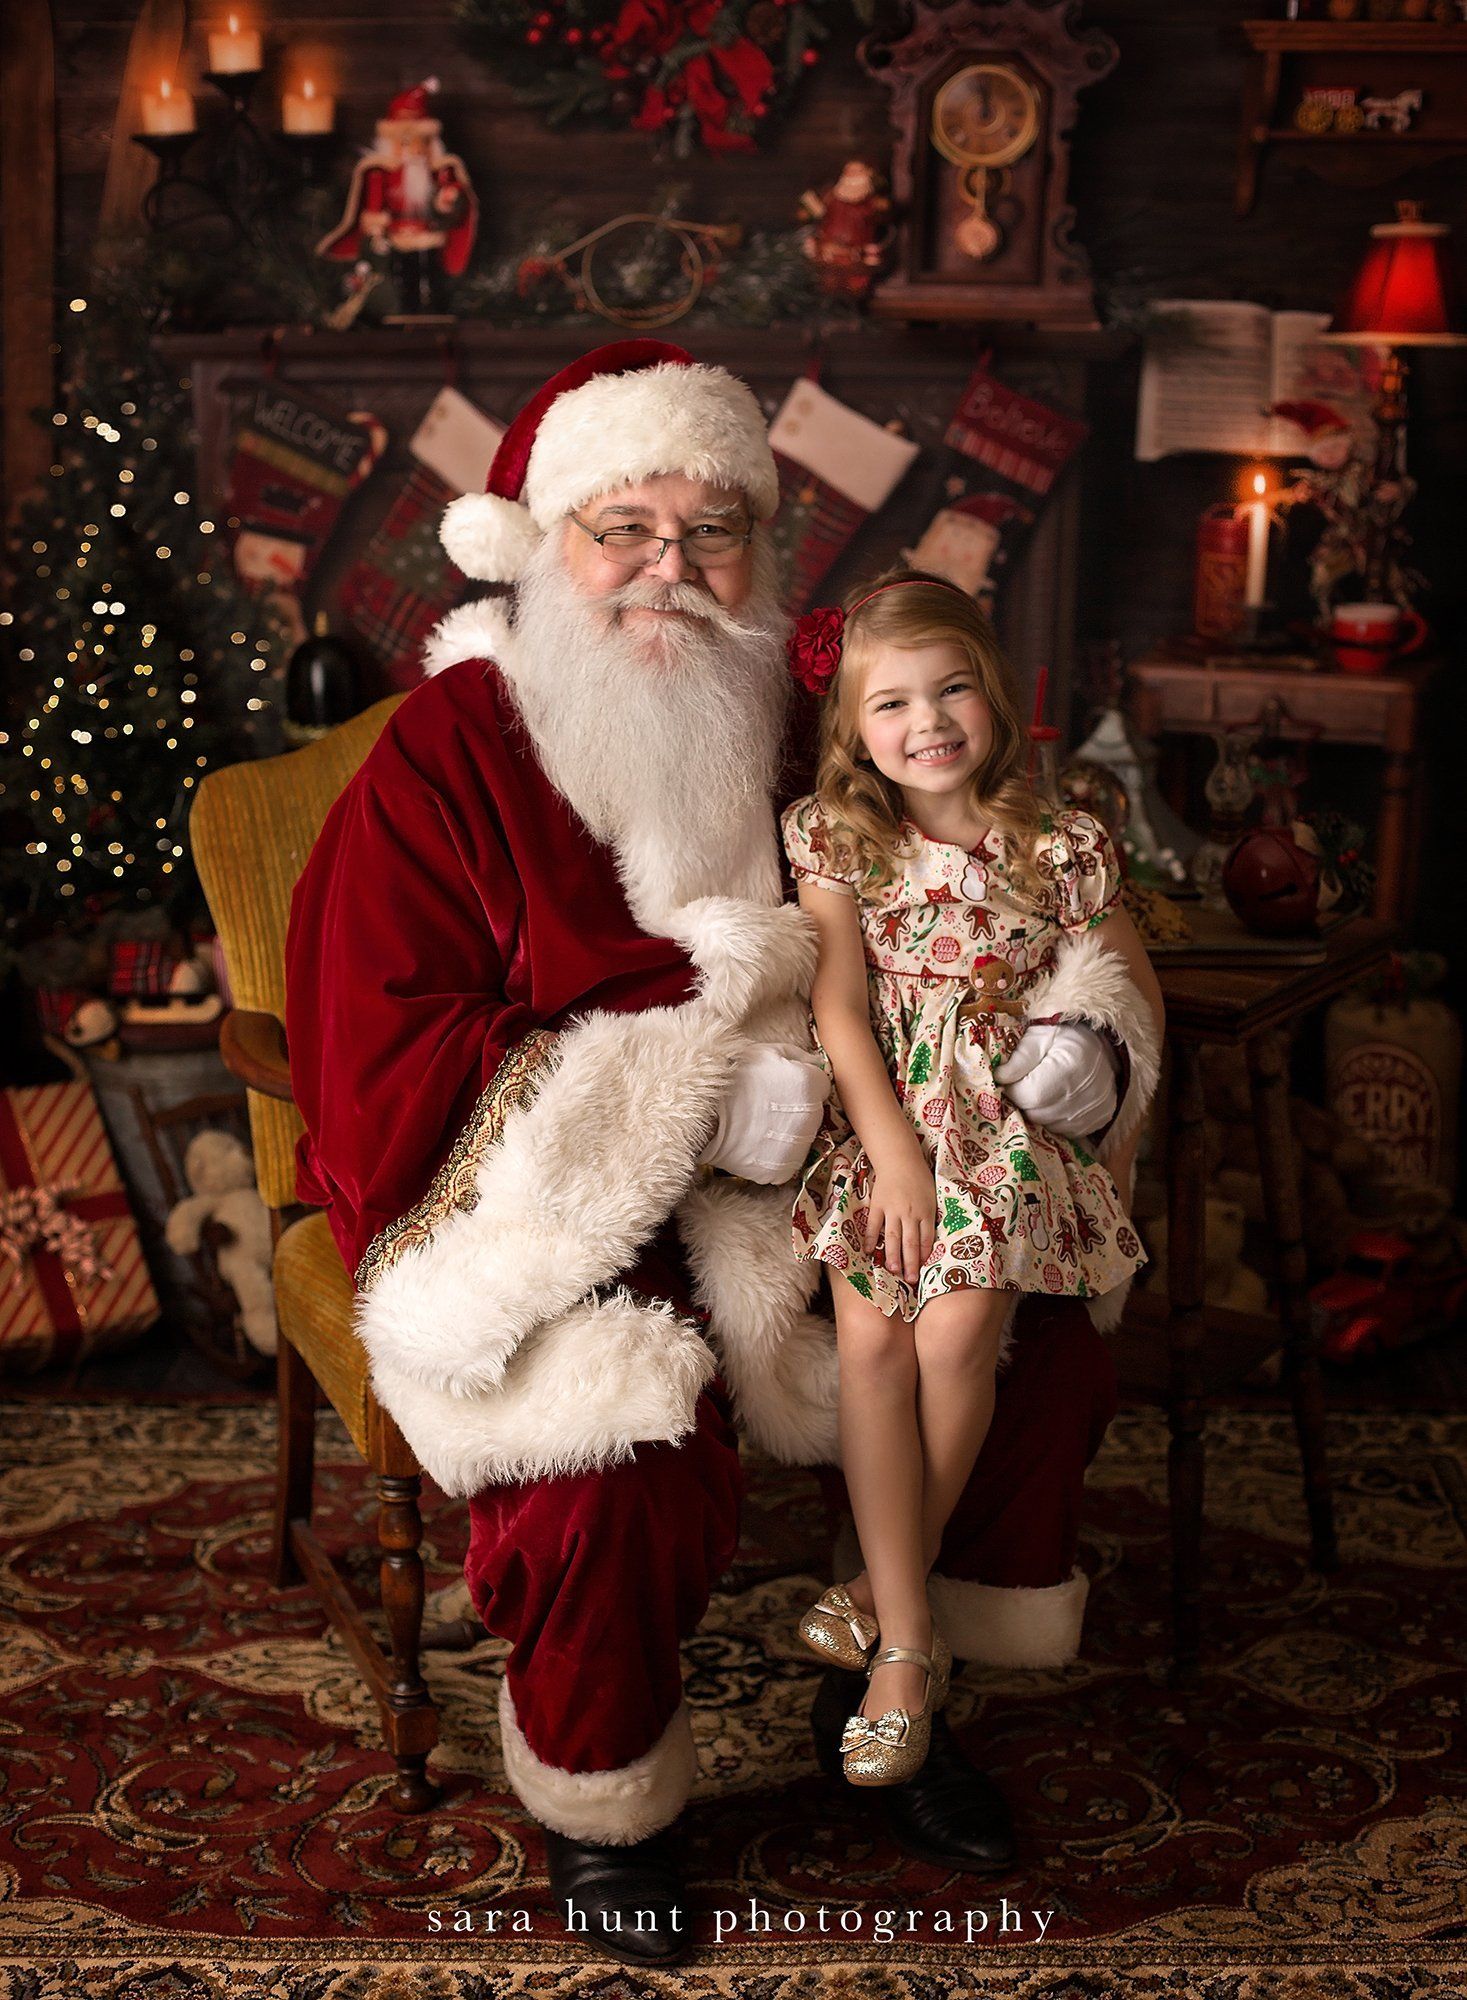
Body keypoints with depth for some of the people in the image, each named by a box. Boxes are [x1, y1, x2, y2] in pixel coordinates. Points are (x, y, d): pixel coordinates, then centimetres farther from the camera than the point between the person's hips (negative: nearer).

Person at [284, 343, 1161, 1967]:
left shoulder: (780, 740, 5)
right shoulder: (441, 762, -12)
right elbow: (378, 1095, -19)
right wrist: (700, 1055, -21)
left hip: (759, 1197, 6)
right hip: (520, 1211, -6)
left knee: (1044, 1319, -6)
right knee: (621, 1460, -32)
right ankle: (599, 1805, 0)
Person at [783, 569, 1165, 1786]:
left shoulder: (1062, 851, -2)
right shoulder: (836, 841, 0)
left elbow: (1139, 1000, 9)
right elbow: (839, 1006, -5)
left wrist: (1107, 1131, 5)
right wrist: (893, 1148, -13)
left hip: (1014, 1124, 0)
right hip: (879, 1117, 1)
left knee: (957, 1336, -19)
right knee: (870, 1337, -17)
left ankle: (886, 1585, 4)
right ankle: (905, 1639, -9)